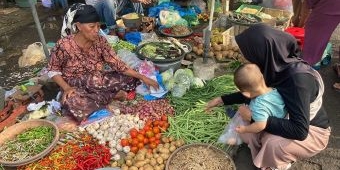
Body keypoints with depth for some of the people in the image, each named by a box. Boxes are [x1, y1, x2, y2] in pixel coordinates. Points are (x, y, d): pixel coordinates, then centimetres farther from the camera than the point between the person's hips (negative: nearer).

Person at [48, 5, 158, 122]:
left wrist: (141, 77, -17)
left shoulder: (100, 41, -10)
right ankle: (112, 95, -16)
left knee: (132, 79, -9)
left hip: (97, 81, 3)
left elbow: (116, 63, -10)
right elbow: (53, 71, -8)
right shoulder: (64, 45, -21)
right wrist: (66, 88, -26)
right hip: (76, 87, -3)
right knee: (71, 102, -39)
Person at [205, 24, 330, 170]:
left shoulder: (298, 78, -36)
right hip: (288, 120, 7)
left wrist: (255, 117, -35)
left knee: (273, 143, -34)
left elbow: (299, 131, -38)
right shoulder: (275, 65, -13)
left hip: (312, 132, -6)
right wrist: (222, 100, 2)